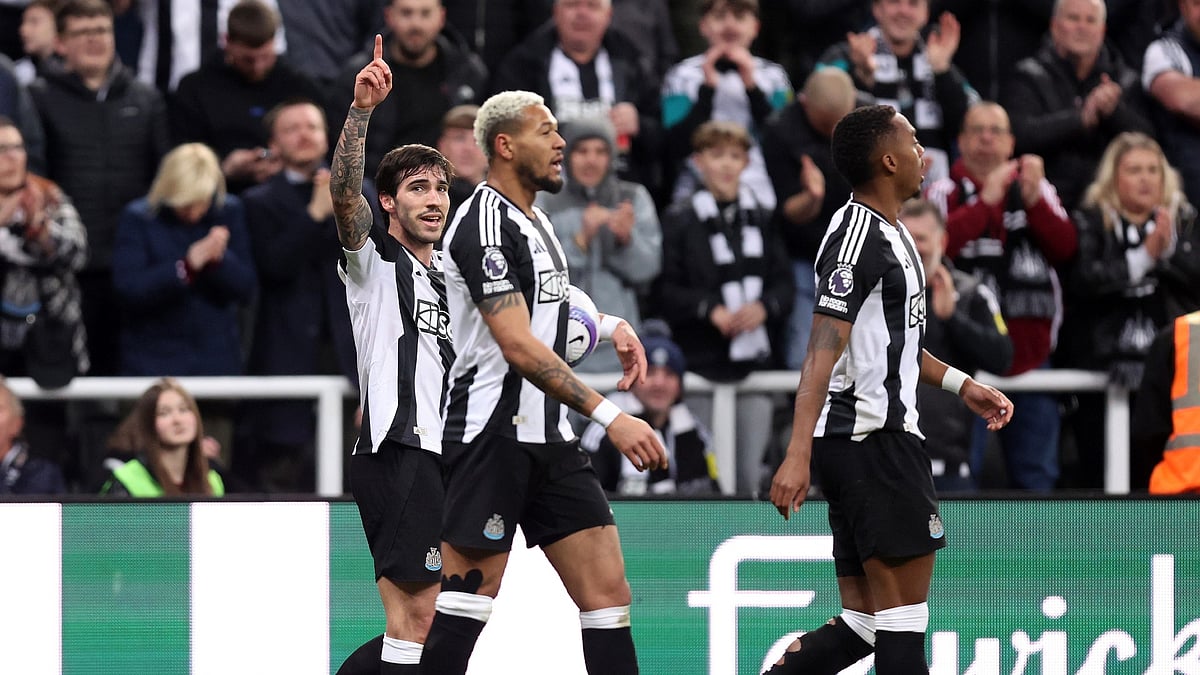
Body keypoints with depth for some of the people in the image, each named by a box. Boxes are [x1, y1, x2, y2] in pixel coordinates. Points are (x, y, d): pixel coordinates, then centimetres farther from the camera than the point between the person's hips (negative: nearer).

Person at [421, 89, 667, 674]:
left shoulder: (533, 220, 16)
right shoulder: (486, 225, -14)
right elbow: (519, 347, -22)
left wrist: (609, 324, 14)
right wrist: (609, 416, -26)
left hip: (549, 440, 9)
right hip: (493, 436, -9)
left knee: (608, 591, 1)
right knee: (465, 606, -8)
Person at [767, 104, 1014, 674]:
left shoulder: (887, 232, 18)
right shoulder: (860, 236, -14)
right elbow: (824, 349, -22)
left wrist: (960, 385, 29)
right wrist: (798, 455, -28)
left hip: (865, 444, 10)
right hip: (876, 440, -10)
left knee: (864, 622, 8)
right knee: (902, 611, -6)